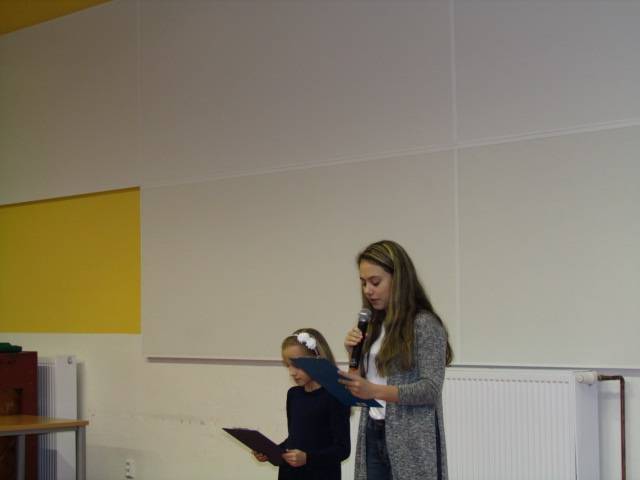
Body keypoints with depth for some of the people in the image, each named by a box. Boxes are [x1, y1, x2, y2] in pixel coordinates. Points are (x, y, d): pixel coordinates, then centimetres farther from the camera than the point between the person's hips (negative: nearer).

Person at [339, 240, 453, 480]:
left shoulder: (425, 324, -8)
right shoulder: (375, 325, 13)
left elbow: (431, 389, -16)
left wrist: (375, 391, -25)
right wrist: (355, 356, -1)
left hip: (412, 442, -6)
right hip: (373, 435, 6)